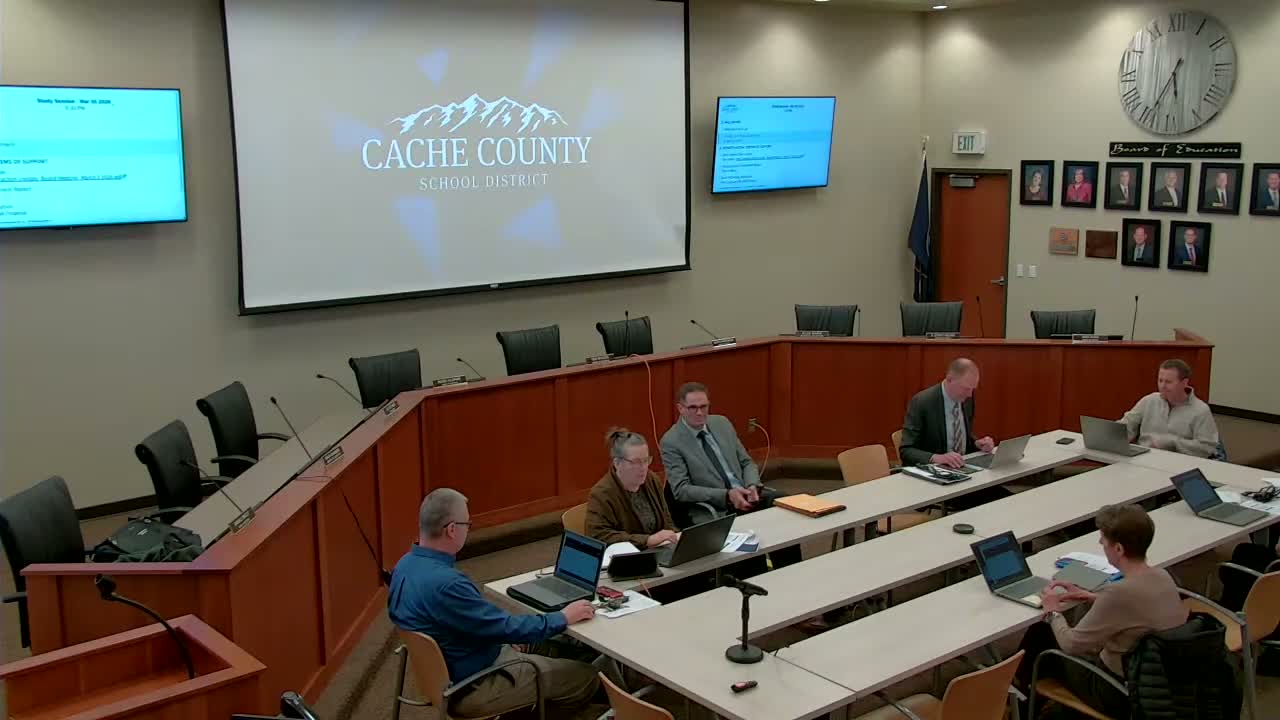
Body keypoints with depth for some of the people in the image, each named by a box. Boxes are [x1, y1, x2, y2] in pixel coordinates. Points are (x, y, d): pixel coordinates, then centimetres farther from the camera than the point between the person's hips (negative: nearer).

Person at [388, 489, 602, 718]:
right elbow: (507, 629, -26)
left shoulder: (406, 564, -4)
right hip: (469, 687, -10)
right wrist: (563, 618, -12)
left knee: (550, 649, 23)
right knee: (586, 677, -3)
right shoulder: (444, 584, -34)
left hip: (441, 671, 10)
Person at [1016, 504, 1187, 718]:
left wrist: (1053, 612, -1)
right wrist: (1092, 597, 12)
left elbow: (1071, 645, -20)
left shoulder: (1119, 592, -32)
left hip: (1120, 696, -8)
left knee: (1039, 636, 11)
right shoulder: (1163, 577, -8)